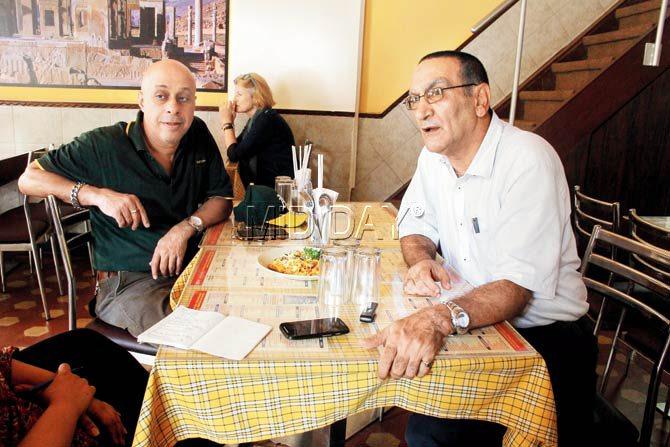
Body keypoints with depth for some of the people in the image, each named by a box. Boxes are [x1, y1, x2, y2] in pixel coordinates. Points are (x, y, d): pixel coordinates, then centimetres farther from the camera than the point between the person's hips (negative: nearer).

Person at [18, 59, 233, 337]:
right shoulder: (104, 145, -9)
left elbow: (222, 200, 8)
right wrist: (98, 195, -19)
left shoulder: (199, 137, 4)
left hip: (190, 269, 5)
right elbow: (29, 179, -3)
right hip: (128, 282, -5)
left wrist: (186, 228, -13)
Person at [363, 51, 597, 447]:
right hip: (475, 322, 5)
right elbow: (415, 224, 14)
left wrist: (441, 318, -44)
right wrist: (422, 260, -10)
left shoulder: (529, 160, -20)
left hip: (542, 337, -5)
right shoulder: (434, 155, 2)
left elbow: (518, 286, -26)